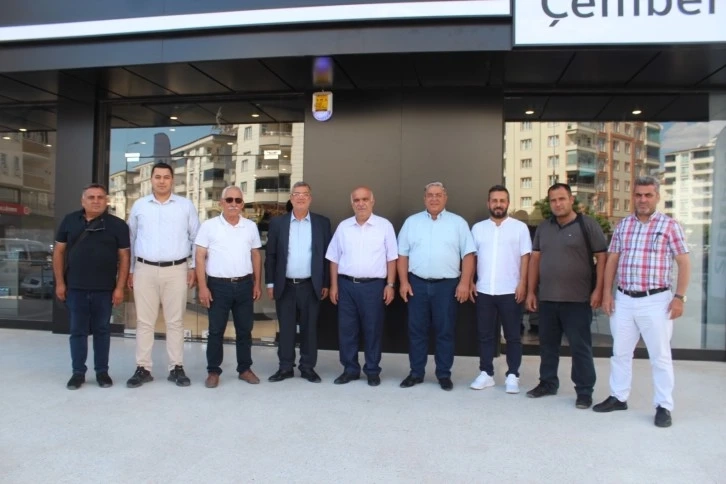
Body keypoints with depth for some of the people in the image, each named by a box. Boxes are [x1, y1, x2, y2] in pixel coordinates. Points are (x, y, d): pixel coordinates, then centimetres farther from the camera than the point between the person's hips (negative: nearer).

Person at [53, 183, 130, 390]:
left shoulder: (118, 225, -1)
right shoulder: (69, 221, 4)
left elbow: (124, 257, -1)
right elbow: (58, 251, 7)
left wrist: (120, 287, -6)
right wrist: (59, 282, 2)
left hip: (104, 289, -1)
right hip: (75, 287, 1)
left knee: (102, 330, 9)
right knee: (77, 331, 8)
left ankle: (102, 371, 19)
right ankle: (78, 372, 18)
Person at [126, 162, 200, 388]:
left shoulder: (186, 206, 4)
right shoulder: (139, 206, 8)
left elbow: (196, 238, 6)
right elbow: (131, 239, 12)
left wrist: (193, 268, 2)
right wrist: (130, 270, 10)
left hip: (176, 270, -1)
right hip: (145, 269, 1)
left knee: (175, 322, 5)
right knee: (144, 321, 5)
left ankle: (176, 368, 12)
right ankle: (143, 369, 13)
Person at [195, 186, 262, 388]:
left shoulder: (251, 226, 6)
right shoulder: (209, 226, -3)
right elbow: (200, 257, -4)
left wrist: (257, 284, 7)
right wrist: (202, 287, -10)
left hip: (244, 284, 3)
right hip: (218, 285, -3)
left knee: (245, 330, 11)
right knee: (216, 331, 6)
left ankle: (245, 368, 23)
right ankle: (213, 371, 17)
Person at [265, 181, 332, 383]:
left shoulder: (322, 223, 3)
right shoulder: (277, 223, 3)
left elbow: (327, 255, 4)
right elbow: (270, 255, 4)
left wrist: (326, 284, 1)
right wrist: (270, 283, 0)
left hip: (311, 286, 0)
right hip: (285, 286, 0)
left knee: (309, 328, 7)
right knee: (285, 328, 8)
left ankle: (308, 367, 19)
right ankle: (285, 367, 19)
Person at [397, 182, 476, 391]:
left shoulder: (458, 223, 3)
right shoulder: (411, 222, 7)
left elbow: (468, 255, 0)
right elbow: (403, 255, 7)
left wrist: (464, 283, -9)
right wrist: (403, 282, -1)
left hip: (447, 285, -1)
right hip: (417, 284, 2)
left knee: (445, 331, 5)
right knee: (416, 330, 7)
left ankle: (444, 374, 17)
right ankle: (416, 372, 18)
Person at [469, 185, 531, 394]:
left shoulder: (519, 227, 2)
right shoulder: (478, 228, 9)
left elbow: (525, 257, 0)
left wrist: (522, 284, -8)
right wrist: (470, 282, 2)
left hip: (510, 291, -2)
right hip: (484, 291, 2)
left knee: (513, 336, 5)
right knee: (485, 335, 8)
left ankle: (512, 376, 14)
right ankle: (486, 374, 18)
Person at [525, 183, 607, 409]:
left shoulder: (587, 225, -5)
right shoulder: (543, 227, 10)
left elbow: (602, 257, -6)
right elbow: (535, 259, 12)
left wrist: (598, 289, -12)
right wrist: (531, 291, 8)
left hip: (577, 299, -5)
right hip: (547, 298, 5)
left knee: (580, 346, 2)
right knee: (548, 343, 14)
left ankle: (584, 390, 13)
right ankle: (548, 382, 29)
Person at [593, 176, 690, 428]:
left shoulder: (669, 225, -3)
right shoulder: (623, 224, 8)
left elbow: (684, 263, -4)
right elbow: (612, 260, 10)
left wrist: (679, 297, -10)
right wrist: (607, 292, 4)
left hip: (655, 301, -4)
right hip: (624, 300, 4)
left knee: (660, 355, 4)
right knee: (620, 352, 13)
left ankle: (663, 407, 16)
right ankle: (618, 397, 26)